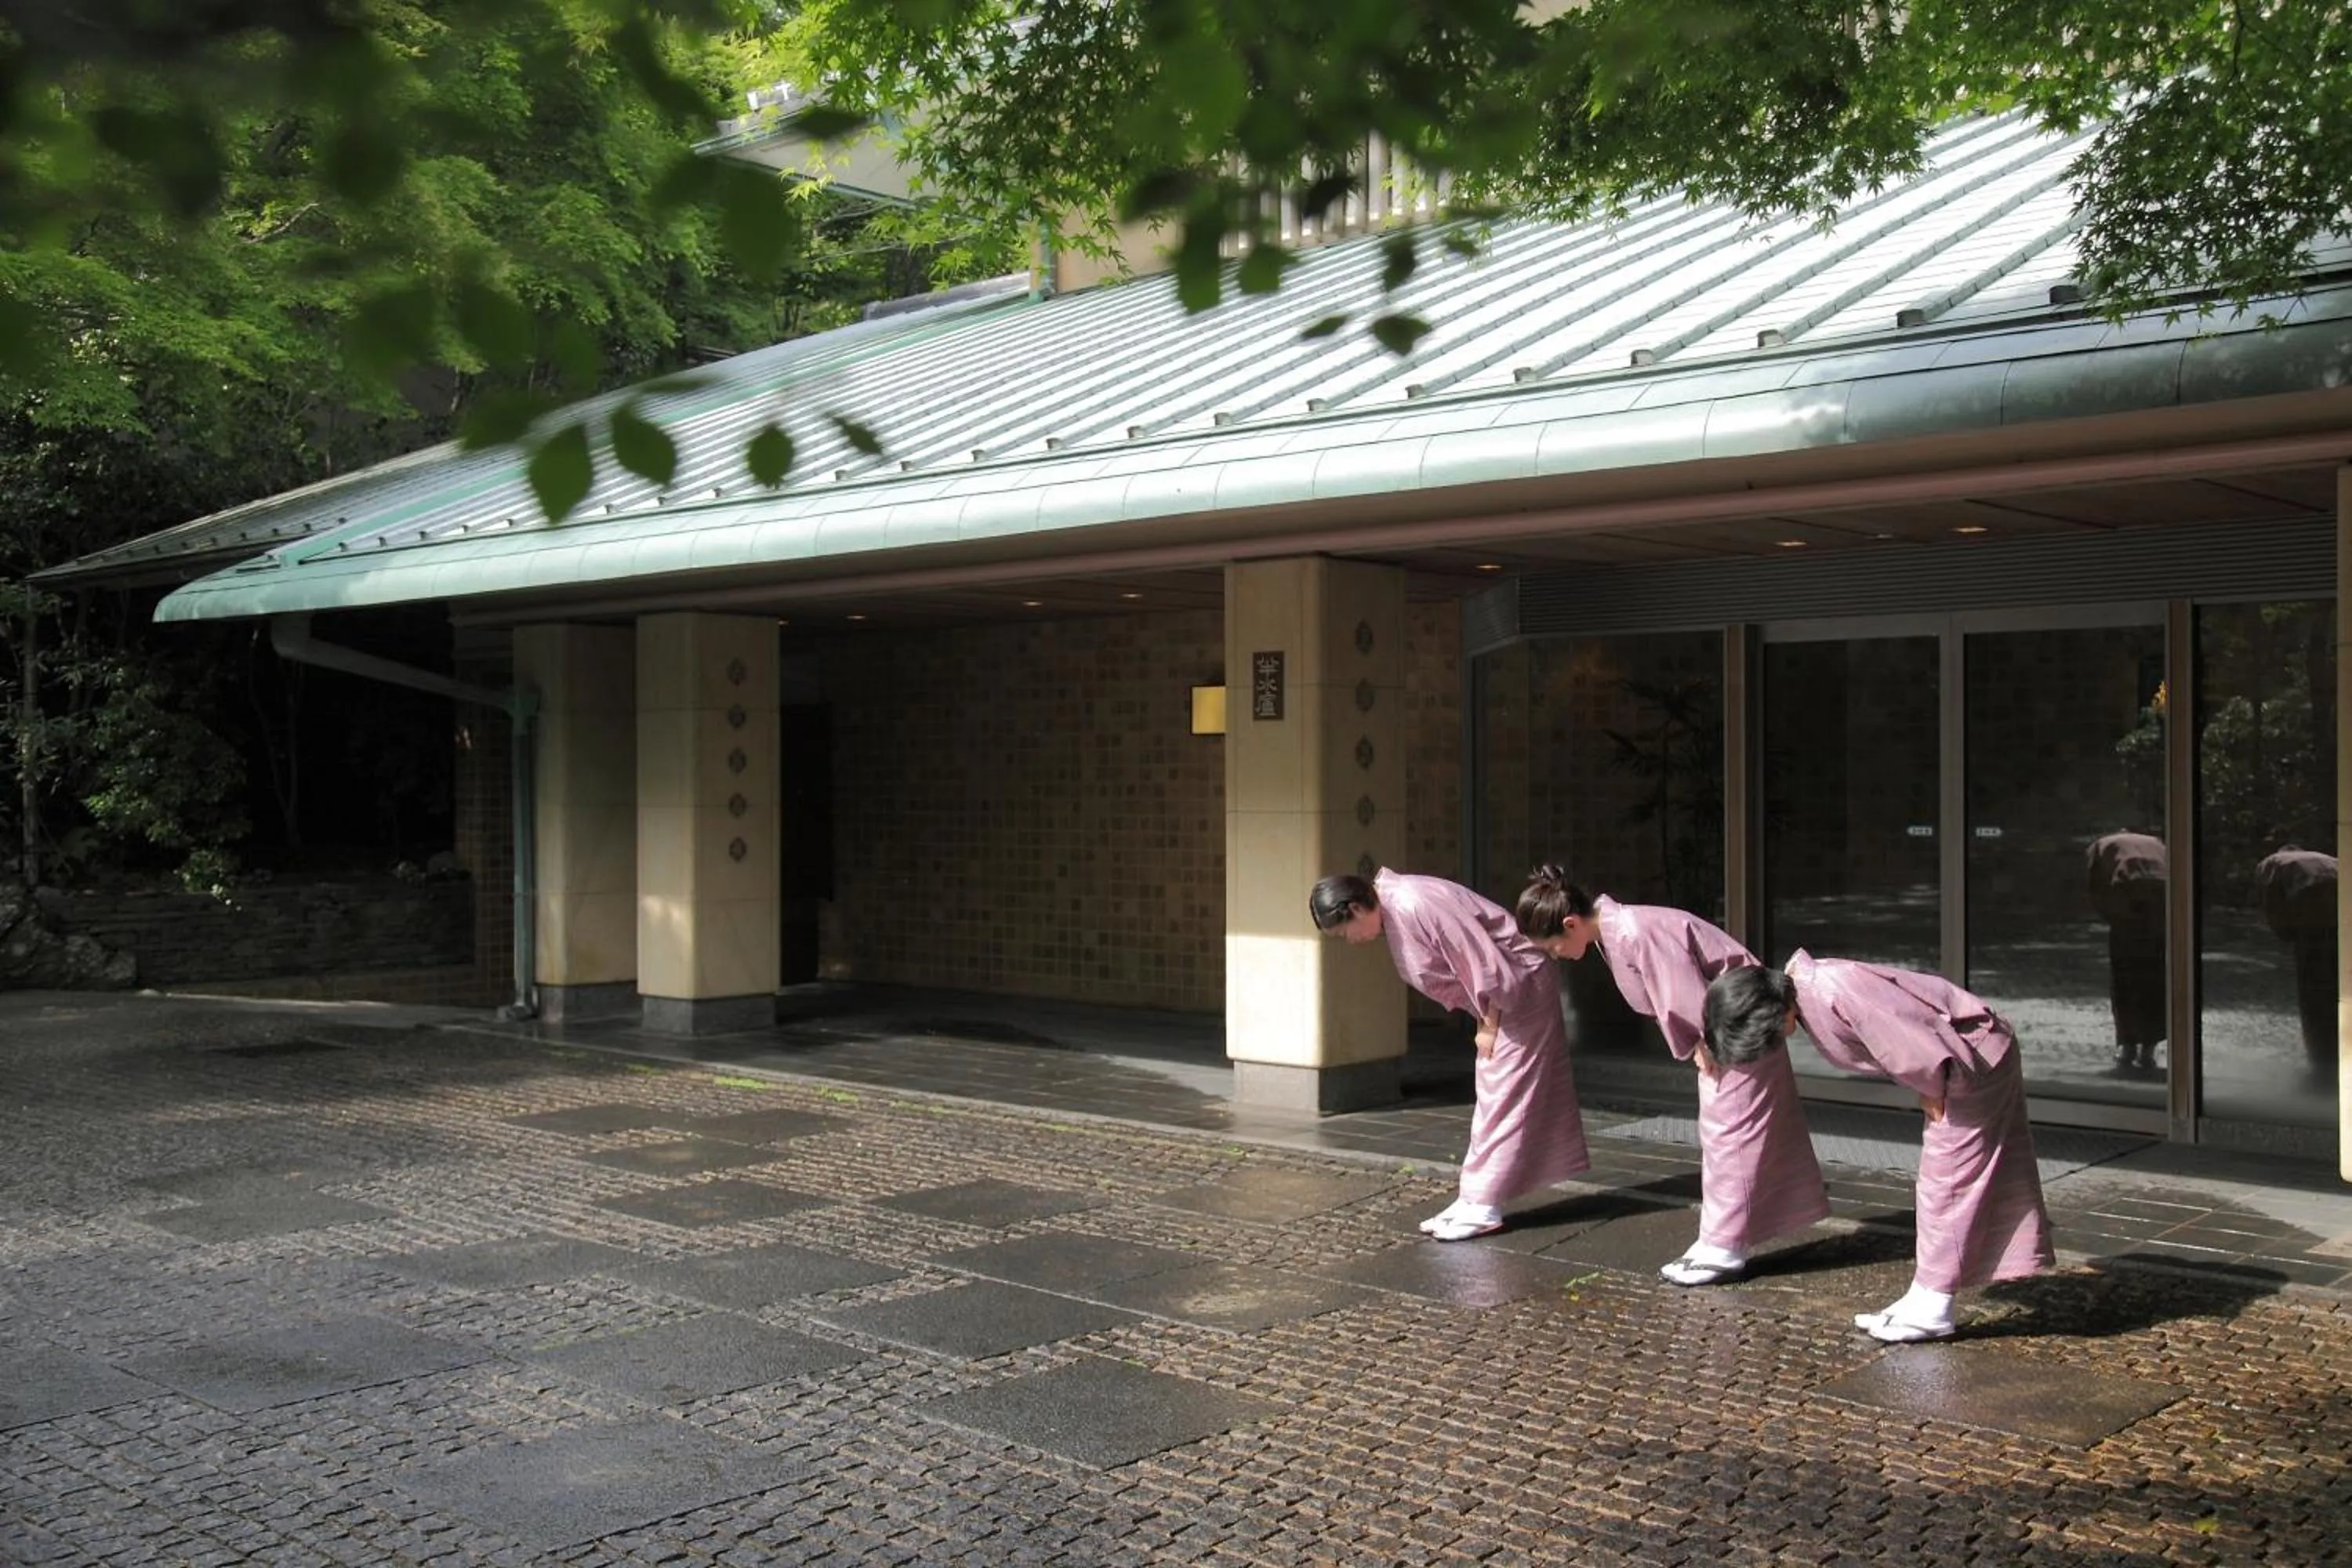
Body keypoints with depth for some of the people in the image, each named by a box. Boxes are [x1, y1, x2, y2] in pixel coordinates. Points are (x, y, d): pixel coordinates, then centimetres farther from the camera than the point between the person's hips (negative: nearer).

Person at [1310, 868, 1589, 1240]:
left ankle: (1483, 1207, -4)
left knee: (1502, 1096, -7)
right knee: (1492, 1097, 11)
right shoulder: (1393, 912, 3)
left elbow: (1485, 963, -26)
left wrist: (1489, 1027, -16)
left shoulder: (1416, 906, -28)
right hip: (1503, 996, 10)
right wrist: (1484, 1023, 7)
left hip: (1520, 985, -10)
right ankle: (1477, 1198, 15)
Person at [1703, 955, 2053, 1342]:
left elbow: (1919, 1045, -33)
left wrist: (1932, 1093, -14)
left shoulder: (1834, 993, -31)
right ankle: (1927, 1298, 21)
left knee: (1946, 1178, -4)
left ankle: (1931, 1309, 4)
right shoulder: (1802, 986, -1)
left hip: (1977, 1055, -10)